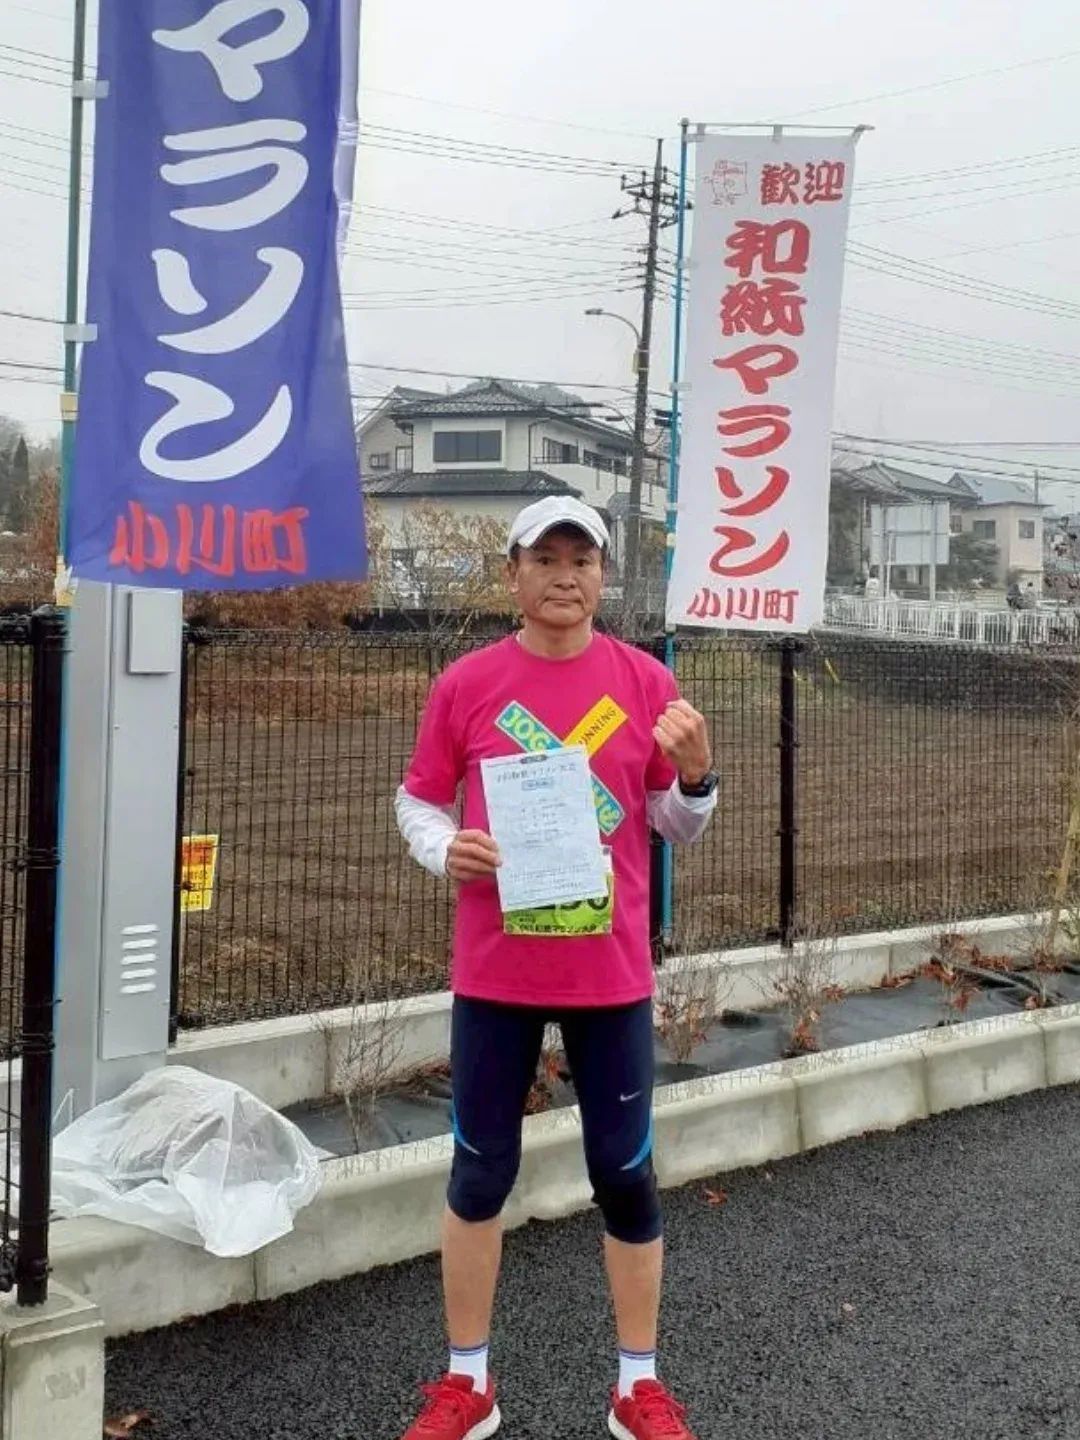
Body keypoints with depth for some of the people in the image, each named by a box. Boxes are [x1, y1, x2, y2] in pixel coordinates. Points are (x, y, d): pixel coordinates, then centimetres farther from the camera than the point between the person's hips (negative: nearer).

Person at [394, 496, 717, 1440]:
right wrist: (446, 851, -13)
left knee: (626, 1174, 8)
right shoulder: (466, 684, -1)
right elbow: (418, 800, 7)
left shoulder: (646, 681, 0)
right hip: (495, 971, 0)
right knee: (480, 1172, 9)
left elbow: (675, 827, 5)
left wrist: (695, 775, -15)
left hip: (611, 972, 0)